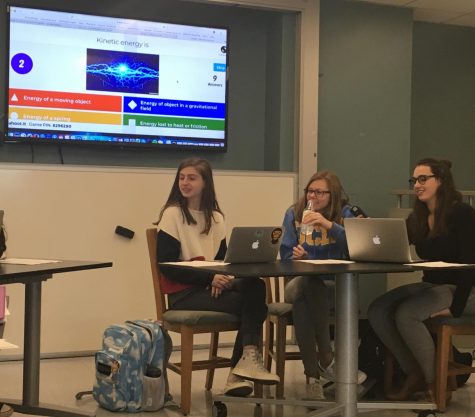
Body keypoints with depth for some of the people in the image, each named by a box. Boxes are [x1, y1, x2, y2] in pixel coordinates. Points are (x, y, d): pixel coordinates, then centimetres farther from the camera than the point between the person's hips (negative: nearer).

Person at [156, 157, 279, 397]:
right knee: (252, 302, -25)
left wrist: (221, 279, -13)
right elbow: (166, 265, -10)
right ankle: (248, 359, -11)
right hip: (184, 293, -5)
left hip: (213, 287, 5)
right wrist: (209, 278, -20)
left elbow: (223, 259, 12)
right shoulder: (172, 214, -3)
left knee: (255, 287, -26)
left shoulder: (215, 217, 14)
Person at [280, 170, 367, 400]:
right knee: (310, 284, -37)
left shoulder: (345, 213, 4)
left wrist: (329, 225, -25)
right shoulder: (294, 213, 9)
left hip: (335, 286, -1)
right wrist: (296, 256, -19)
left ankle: (313, 374, -31)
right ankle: (327, 358, -33)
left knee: (304, 300, -35)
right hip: (299, 283, 1)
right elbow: (286, 255, 5)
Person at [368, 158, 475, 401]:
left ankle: (435, 381, -11)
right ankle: (414, 374, -3)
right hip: (431, 286, 8)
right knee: (377, 310, -14)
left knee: (406, 314, -29)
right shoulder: (418, 218, 9)